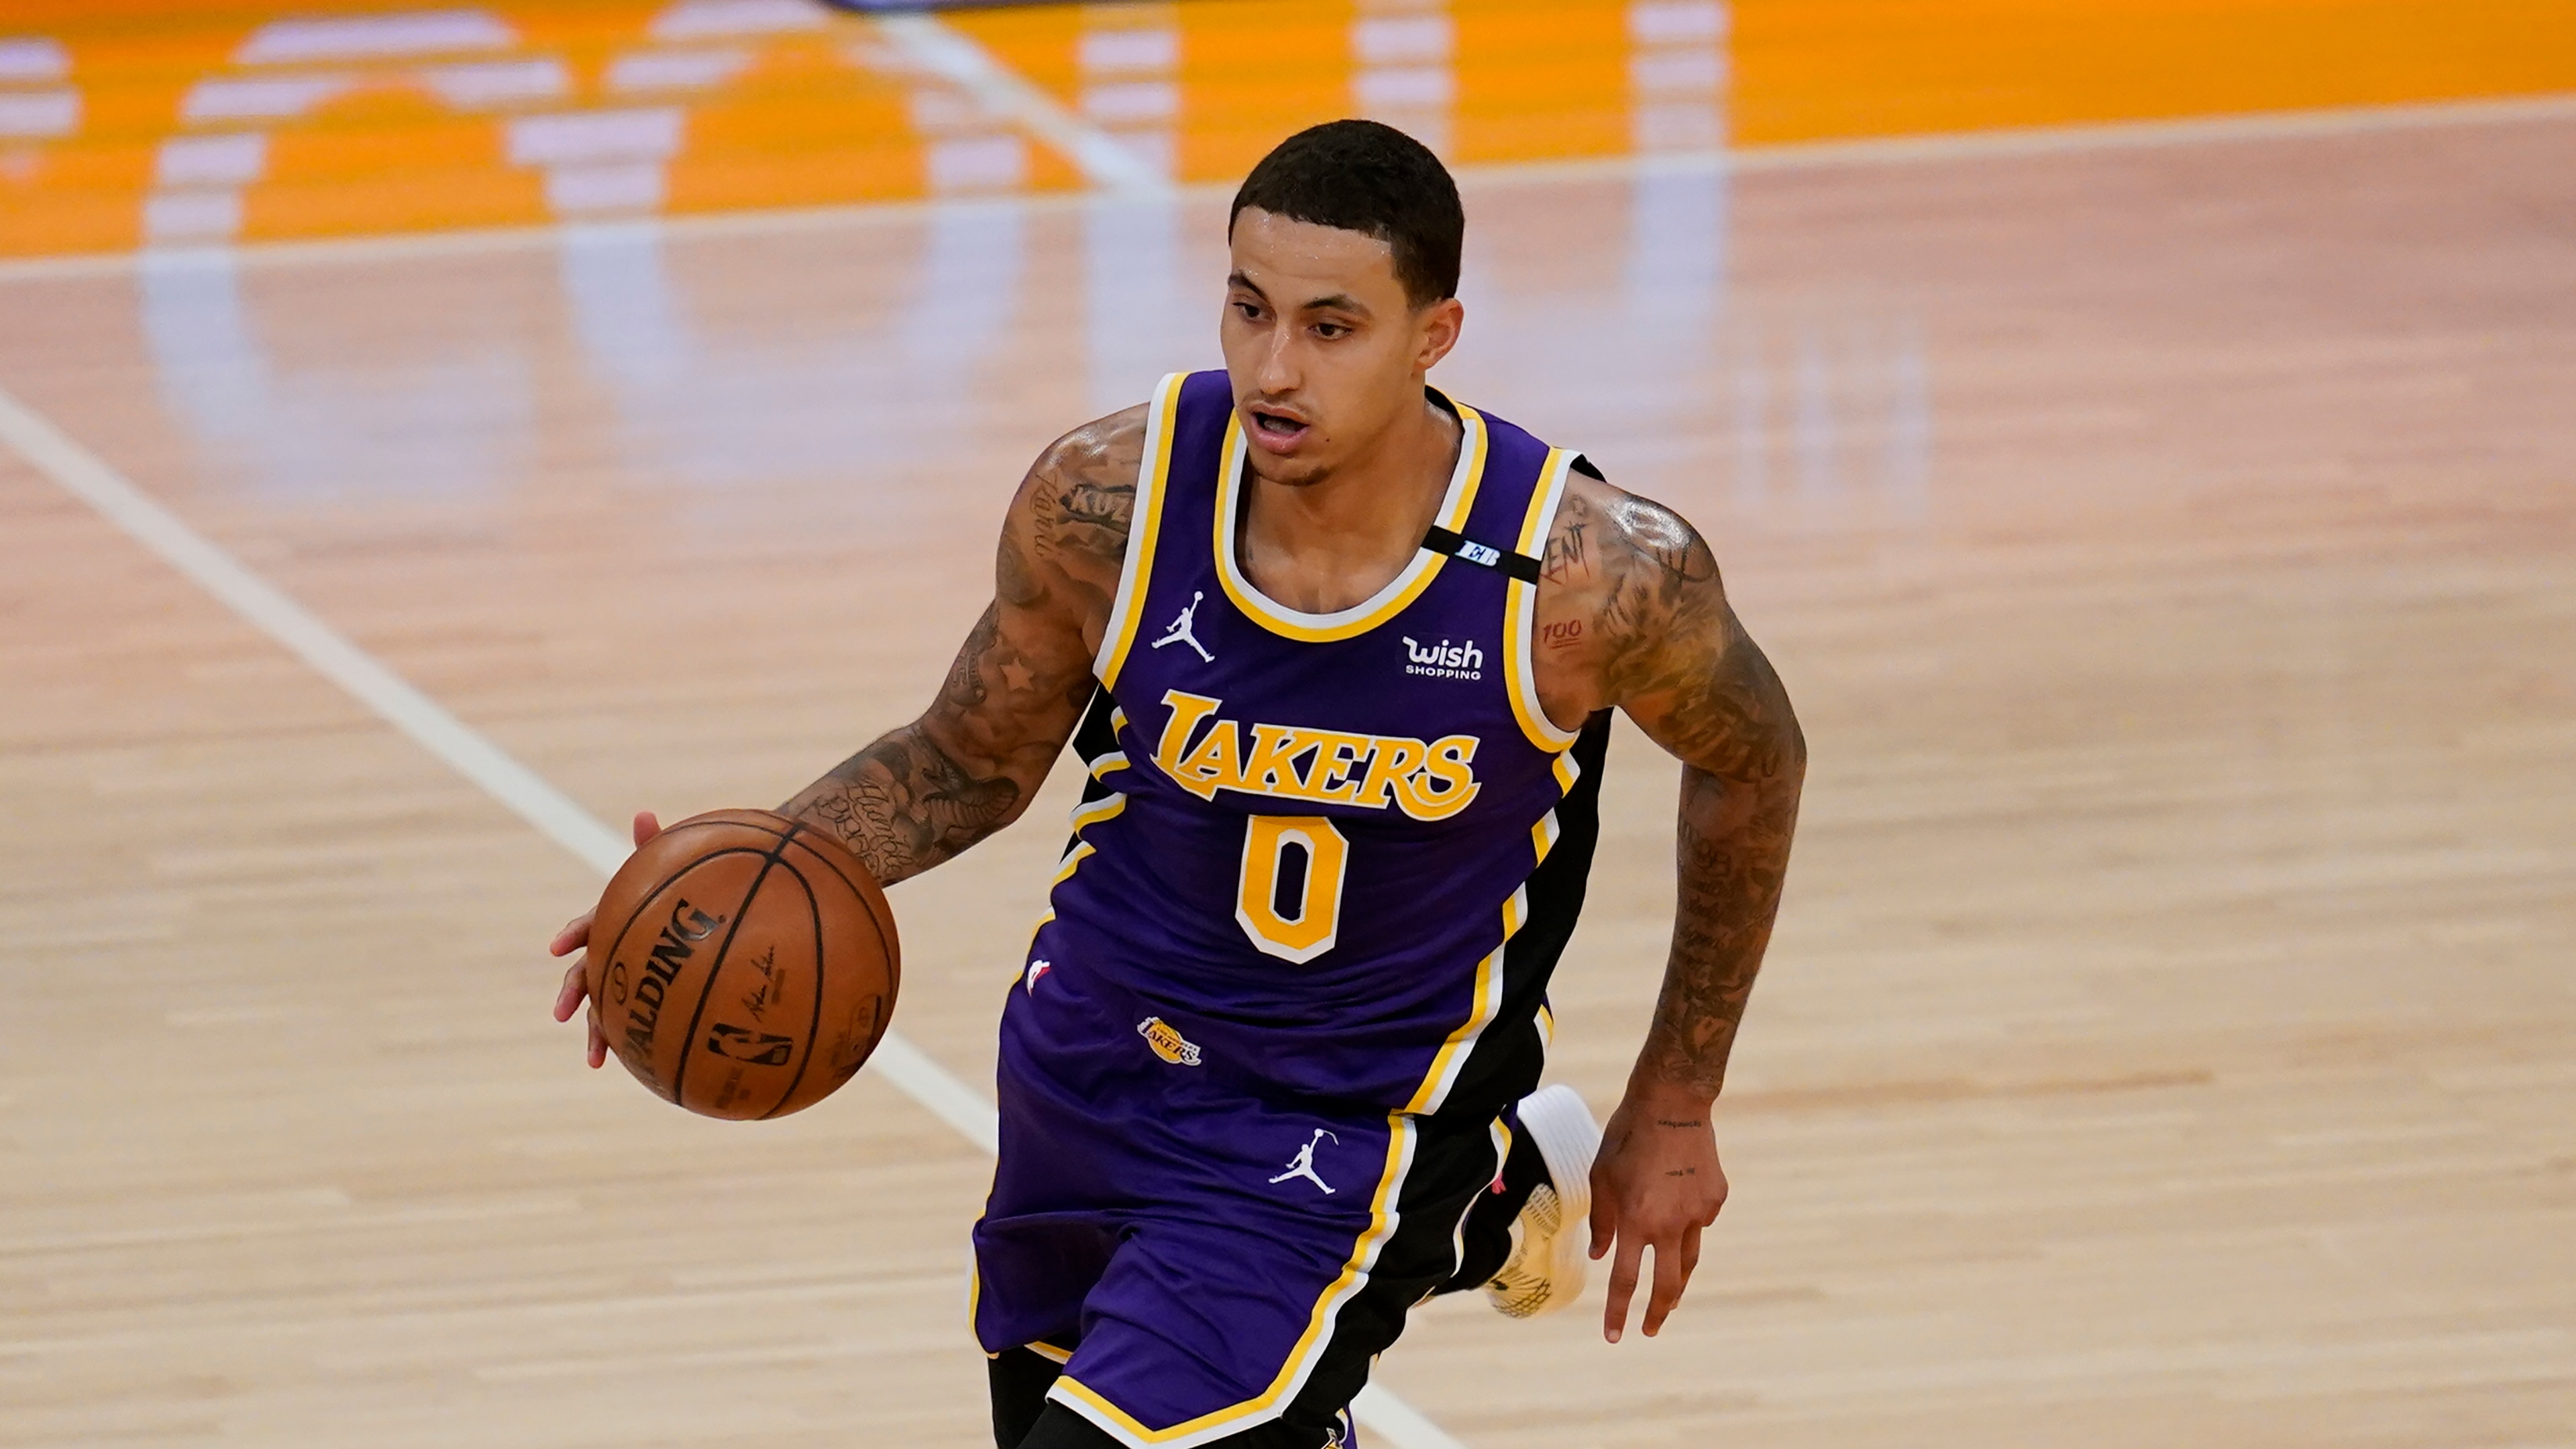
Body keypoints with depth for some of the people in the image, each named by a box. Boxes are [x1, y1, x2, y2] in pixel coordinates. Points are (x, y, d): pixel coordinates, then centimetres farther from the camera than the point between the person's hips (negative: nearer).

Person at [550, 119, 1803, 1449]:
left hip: (1342, 1137, -4)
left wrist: (1674, 1112, 5)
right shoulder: (1108, 502, -19)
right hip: (1089, 1068, 4)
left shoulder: (1590, 577, -26)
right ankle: (1484, 1209, 44)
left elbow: (1752, 763, -3)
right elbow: (970, 760, 1)